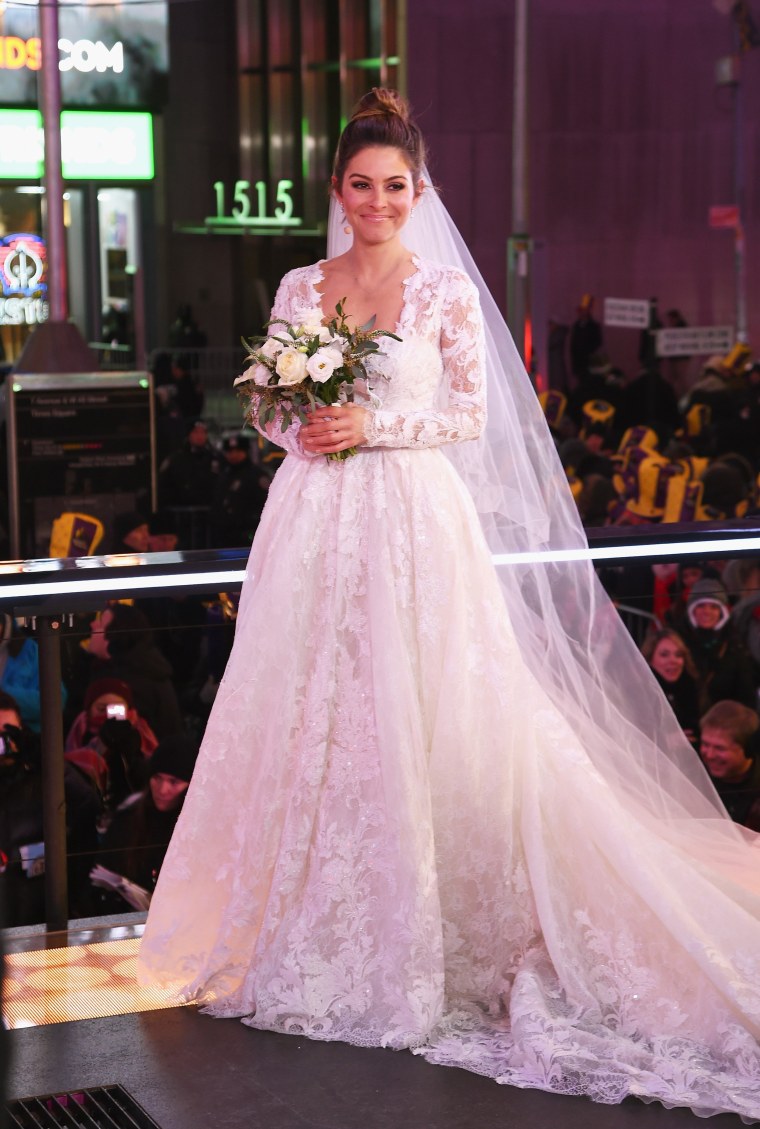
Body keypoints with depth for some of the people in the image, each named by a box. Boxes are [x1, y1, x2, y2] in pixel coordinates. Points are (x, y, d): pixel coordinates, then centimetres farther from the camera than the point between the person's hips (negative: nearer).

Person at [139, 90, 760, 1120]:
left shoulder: (446, 290, 0)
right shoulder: (300, 288, 10)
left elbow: (472, 416, -2)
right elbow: (268, 405, 13)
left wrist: (375, 428, -12)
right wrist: (302, 430, -8)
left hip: (413, 520, -3)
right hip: (316, 523, 3)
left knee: (418, 715, -4)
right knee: (312, 713, 5)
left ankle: (417, 932, 9)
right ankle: (324, 919, 18)